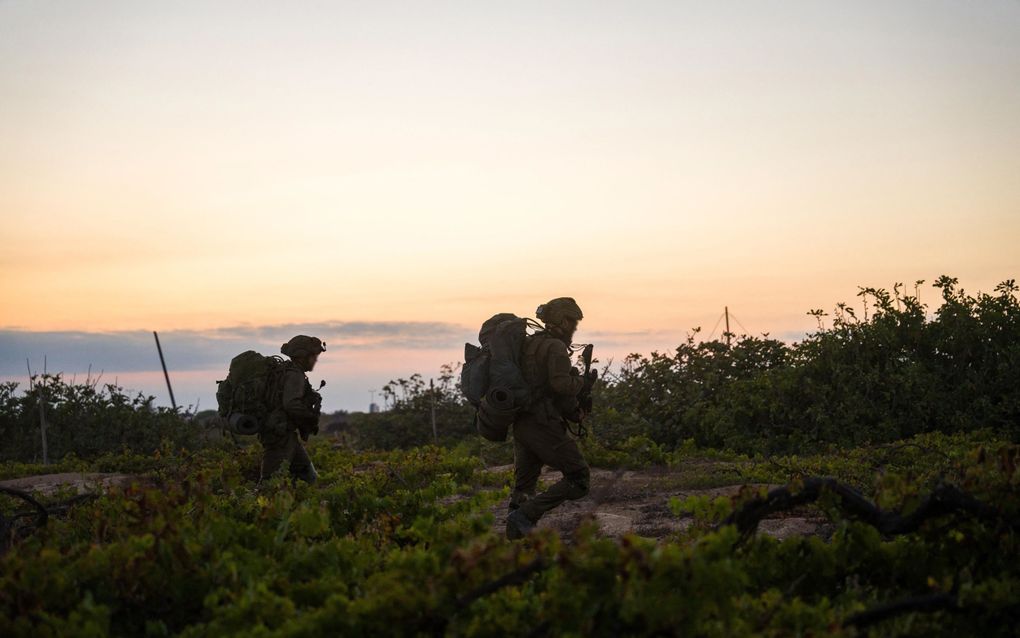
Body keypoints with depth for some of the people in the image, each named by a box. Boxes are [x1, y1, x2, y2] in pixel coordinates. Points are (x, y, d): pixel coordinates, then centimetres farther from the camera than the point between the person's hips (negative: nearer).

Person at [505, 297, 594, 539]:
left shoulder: (528, 344, 17)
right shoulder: (555, 347, -9)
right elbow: (561, 384, -23)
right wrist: (583, 381, -4)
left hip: (521, 425, 9)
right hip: (544, 426, -9)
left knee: (523, 489, 15)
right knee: (578, 478, -1)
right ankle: (525, 516, -11)